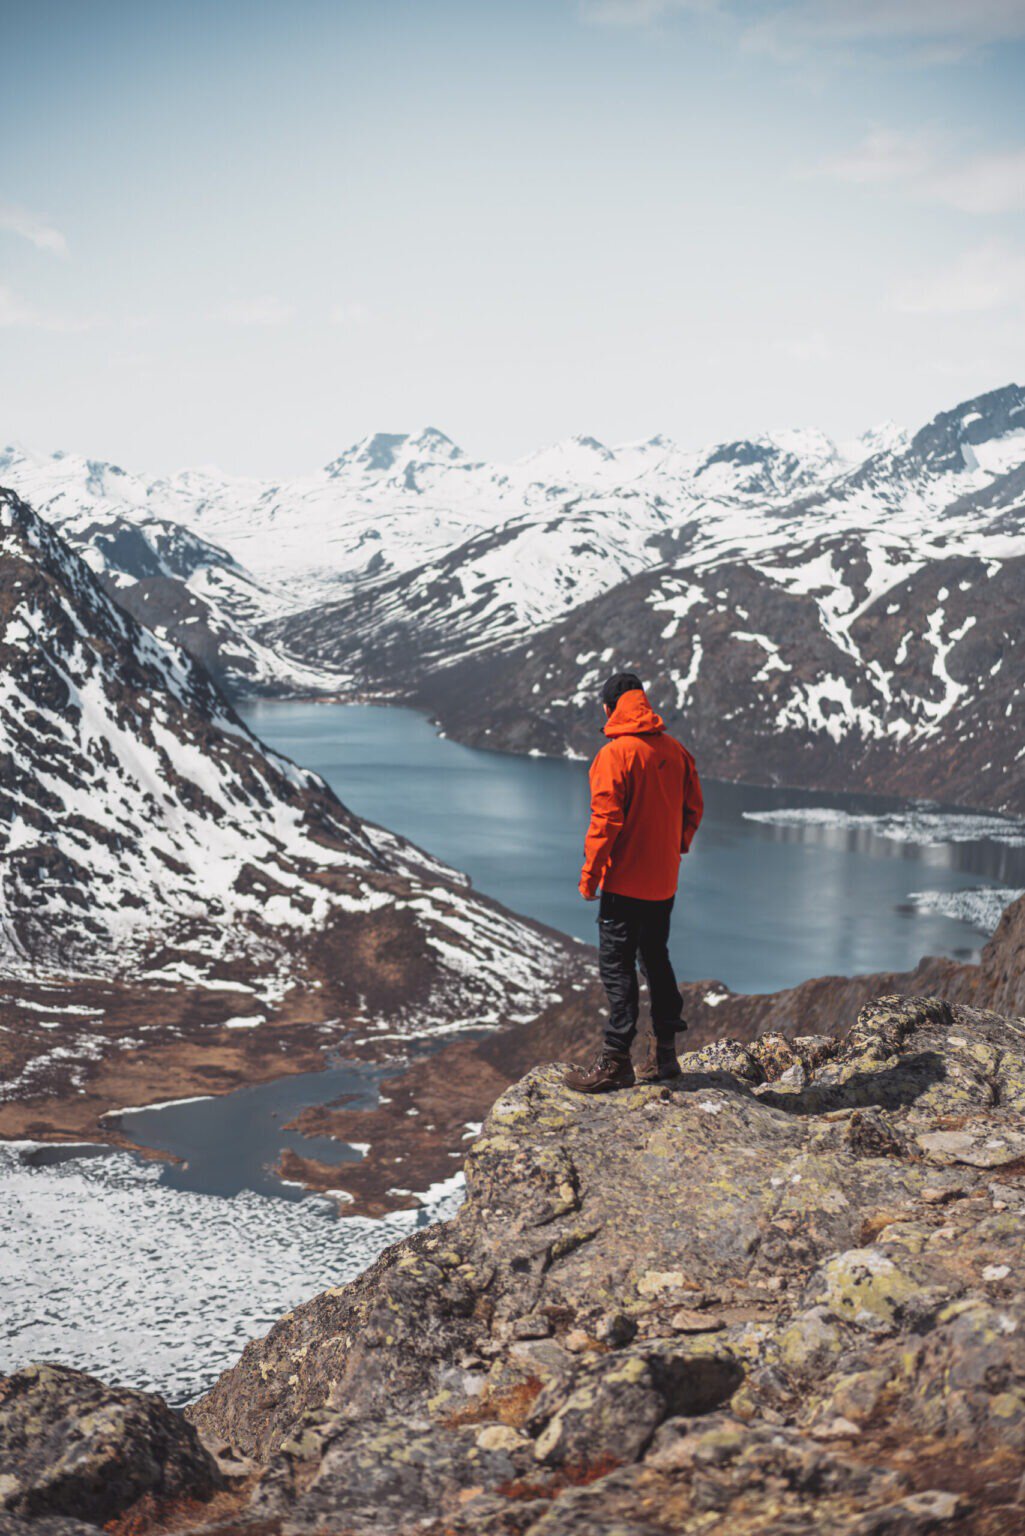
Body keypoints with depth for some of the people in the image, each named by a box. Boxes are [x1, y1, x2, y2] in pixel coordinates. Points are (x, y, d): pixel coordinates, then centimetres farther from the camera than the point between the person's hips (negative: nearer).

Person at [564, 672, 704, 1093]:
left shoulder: (615, 754, -15)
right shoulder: (675, 750, 6)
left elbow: (606, 820, -18)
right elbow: (693, 807, 11)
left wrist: (589, 875, -11)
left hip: (624, 881, -7)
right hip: (664, 881, 7)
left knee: (617, 966, -2)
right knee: (656, 960, 17)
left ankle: (616, 1061, -1)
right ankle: (664, 1053, 22)